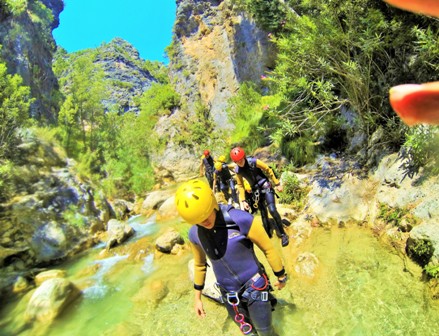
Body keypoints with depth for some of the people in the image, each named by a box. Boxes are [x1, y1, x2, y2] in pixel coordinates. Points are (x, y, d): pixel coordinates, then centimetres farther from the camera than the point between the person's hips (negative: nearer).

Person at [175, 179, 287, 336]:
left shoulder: (241, 220, -28)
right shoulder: (194, 233, -13)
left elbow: (268, 249, -14)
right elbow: (199, 264, 6)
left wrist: (281, 277, -1)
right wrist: (197, 297, 13)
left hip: (254, 287, -3)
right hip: (229, 293, 3)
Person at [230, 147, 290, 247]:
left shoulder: (254, 162, -20)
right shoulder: (237, 170, -9)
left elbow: (268, 170, -9)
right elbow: (240, 186, 3)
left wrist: (277, 184, -6)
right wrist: (243, 200, -1)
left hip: (265, 186, -4)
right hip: (256, 190, 4)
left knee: (272, 210, -15)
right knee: (263, 213, 7)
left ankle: (283, 234, 0)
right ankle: (268, 234, 22)